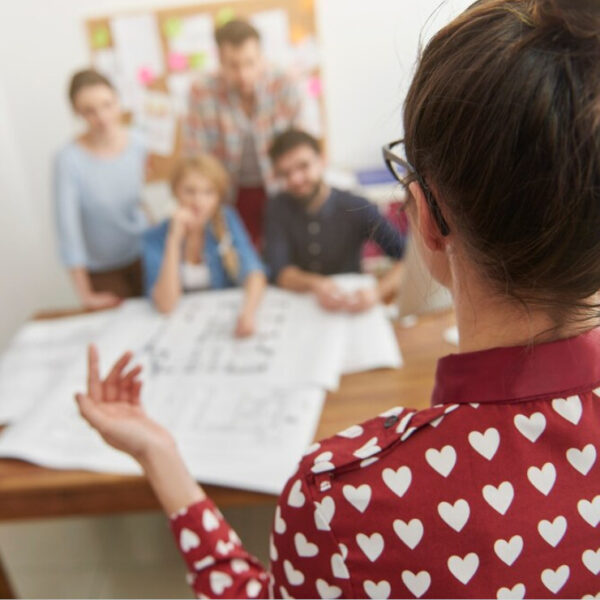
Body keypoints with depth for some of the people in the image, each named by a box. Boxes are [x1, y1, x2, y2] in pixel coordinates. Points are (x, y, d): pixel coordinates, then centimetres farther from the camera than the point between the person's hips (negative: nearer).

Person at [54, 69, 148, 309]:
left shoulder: (136, 142, -11)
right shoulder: (68, 160, -24)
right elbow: (67, 228, -22)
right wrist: (85, 293, -19)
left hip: (142, 253, 3)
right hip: (101, 268, -3)